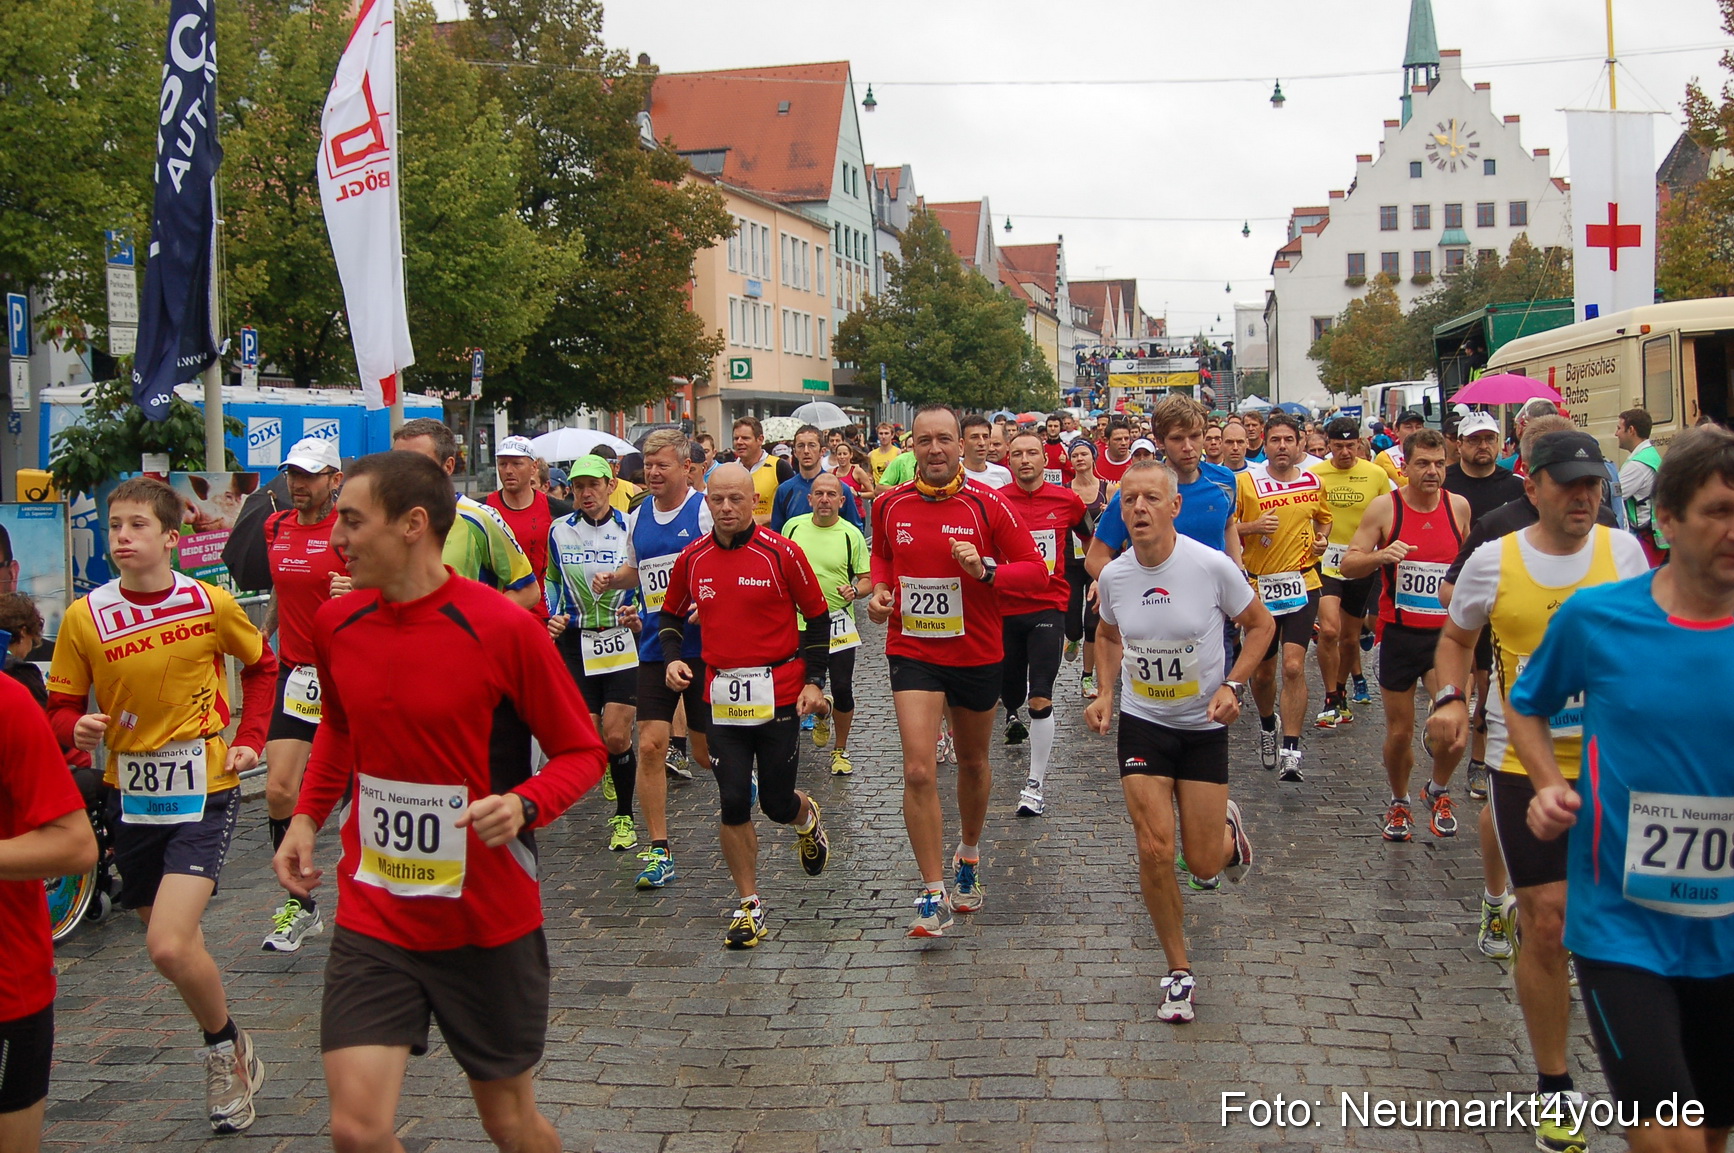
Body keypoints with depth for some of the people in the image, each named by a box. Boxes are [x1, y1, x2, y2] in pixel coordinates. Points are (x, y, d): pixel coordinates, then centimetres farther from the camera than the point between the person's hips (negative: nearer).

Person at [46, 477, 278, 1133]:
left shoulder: (211, 604, -7)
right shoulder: (84, 618, -5)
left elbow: (261, 665, 10)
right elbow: (61, 706, 2)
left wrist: (249, 739, 0)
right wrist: (77, 729, -20)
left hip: (203, 790, -3)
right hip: (130, 793, 4)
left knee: (170, 947, -18)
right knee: (172, 942, 14)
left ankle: (225, 1045, 9)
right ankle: (229, 1052, 38)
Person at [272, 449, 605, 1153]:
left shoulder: (503, 628, -16)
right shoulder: (335, 625, 0)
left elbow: (581, 751, -8)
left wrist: (524, 804, -26)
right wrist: (306, 816, 7)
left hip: (490, 921, -3)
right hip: (372, 919, 3)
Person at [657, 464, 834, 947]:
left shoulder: (781, 554, -8)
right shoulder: (692, 559, 2)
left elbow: (817, 615, 0)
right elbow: (671, 614, 17)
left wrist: (814, 680, -4)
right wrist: (673, 658, -1)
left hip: (779, 695, -2)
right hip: (722, 697, 3)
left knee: (777, 803, 4)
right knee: (734, 803, -2)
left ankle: (808, 819, 42)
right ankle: (749, 905, 13)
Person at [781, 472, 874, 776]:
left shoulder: (851, 534, -5)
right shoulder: (793, 526, 1)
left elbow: (868, 579, -3)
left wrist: (855, 590, -24)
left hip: (838, 623, -2)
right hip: (799, 623, 2)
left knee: (843, 689, -3)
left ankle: (841, 751, 19)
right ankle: (824, 711, 41)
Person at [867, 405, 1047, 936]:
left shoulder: (987, 504, -11)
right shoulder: (890, 505, -2)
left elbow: (1035, 570, -9)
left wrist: (985, 570, -25)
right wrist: (880, 588, -1)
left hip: (976, 653, 0)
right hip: (912, 652, 0)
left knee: (973, 764, 18)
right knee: (918, 772, -13)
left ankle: (969, 858, 45)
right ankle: (934, 896, -4)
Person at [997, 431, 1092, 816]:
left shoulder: (1067, 501, -1)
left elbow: (1091, 541, 16)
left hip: (1048, 607, -1)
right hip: (1005, 608, 1)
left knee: (1040, 698, -12)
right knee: (1010, 692, 16)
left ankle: (1035, 783, -4)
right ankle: (1012, 717, 55)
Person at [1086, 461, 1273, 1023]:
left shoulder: (1213, 566, -17)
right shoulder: (1113, 576, -7)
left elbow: (1261, 625, -2)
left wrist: (1232, 686, -15)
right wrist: (1105, 693, -1)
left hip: (1205, 726, -2)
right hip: (1142, 723, 2)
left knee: (1203, 863, 1)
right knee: (1155, 850, -9)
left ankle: (1227, 828, 41)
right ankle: (1179, 971, 11)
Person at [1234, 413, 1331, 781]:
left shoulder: (1314, 484, 6)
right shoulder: (1245, 482, -4)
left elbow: (1324, 518, 25)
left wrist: (1322, 539, 6)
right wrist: (1253, 526, -18)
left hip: (1301, 584, 0)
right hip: (1258, 585, 0)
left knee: (1293, 666, -15)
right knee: (1262, 671, 11)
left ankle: (1291, 750, -13)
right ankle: (1267, 724, 42)